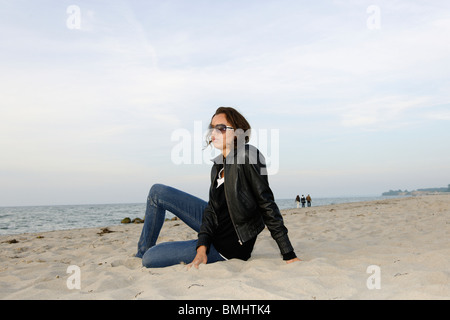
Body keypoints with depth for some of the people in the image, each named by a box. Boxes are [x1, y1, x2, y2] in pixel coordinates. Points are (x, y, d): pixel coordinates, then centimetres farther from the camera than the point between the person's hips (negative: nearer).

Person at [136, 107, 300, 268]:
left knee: (151, 259, -13)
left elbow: (267, 204, -22)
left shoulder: (247, 155, -23)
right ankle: (142, 253, 22)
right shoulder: (218, 165, 1)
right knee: (158, 192, 8)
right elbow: (212, 207, -1)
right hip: (214, 228, 8)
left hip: (228, 247, -8)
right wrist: (202, 247, -16)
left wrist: (289, 255, -21)